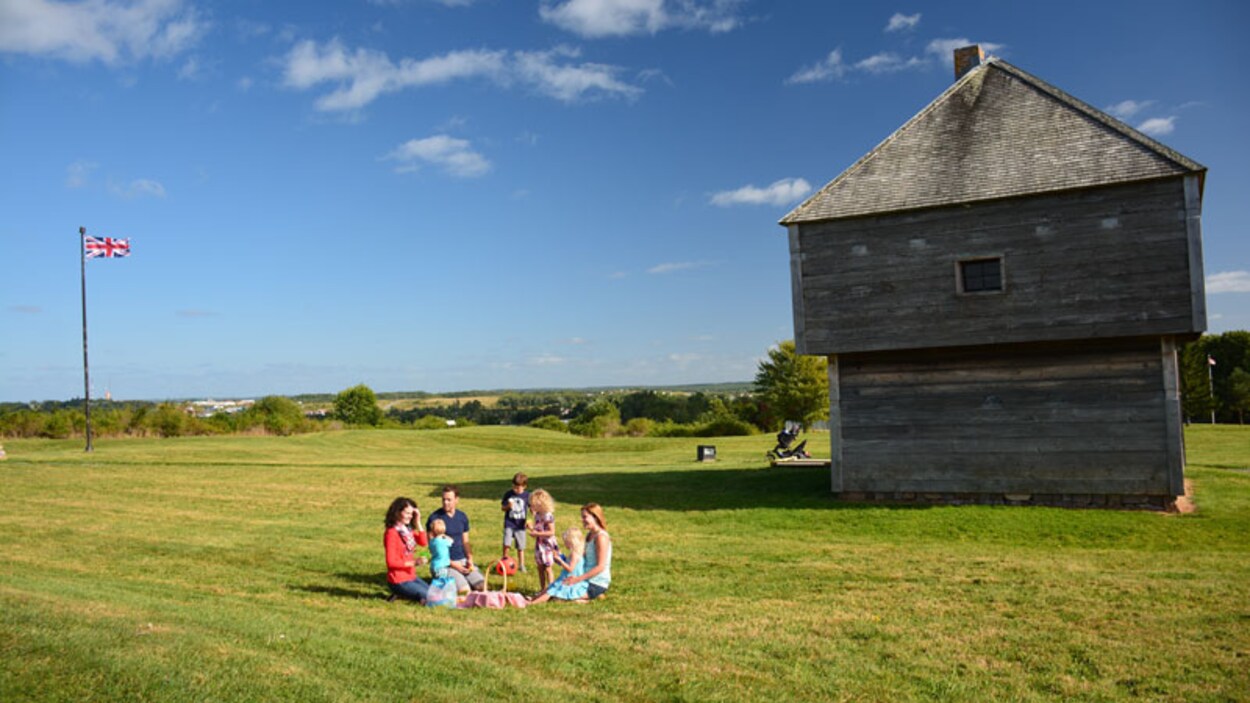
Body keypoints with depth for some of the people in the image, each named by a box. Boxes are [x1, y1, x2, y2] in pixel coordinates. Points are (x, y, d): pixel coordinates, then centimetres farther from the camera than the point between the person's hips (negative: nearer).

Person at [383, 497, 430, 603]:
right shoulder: (391, 533, -17)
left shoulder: (407, 530, 8)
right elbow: (391, 562, -19)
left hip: (411, 577, 8)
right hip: (399, 581, -8)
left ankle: (402, 593, 10)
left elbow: (423, 542, -2)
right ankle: (400, 593, 0)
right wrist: (413, 563, -27)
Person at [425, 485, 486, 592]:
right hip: (446, 563, -5)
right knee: (464, 590, -23)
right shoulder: (434, 518, -8)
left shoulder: (462, 517, 9)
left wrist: (470, 559, -2)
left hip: (463, 560, 5)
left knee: (482, 586, -14)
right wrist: (452, 564, -13)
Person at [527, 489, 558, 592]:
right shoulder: (537, 515, 8)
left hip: (547, 545, -8)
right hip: (539, 545, 8)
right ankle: (542, 589, 22)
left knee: (547, 568, -3)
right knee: (540, 568, 13)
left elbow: (551, 532, -21)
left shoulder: (548, 516, -18)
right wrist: (532, 529, -1)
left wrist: (537, 533, -23)